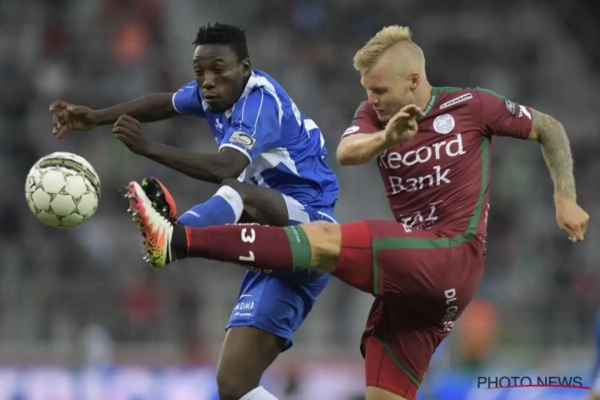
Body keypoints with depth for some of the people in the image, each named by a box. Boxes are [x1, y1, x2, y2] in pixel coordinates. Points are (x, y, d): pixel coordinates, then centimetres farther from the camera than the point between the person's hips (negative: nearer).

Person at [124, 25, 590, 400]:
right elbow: (346, 152, -12)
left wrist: (565, 199, 3)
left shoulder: (470, 106, 0)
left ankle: (178, 241, -29)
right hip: (411, 274, 7)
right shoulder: (376, 115, 11)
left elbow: (549, 128, 13)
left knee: (323, 240, -21)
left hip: (454, 260, -7)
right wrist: (387, 138, -35)